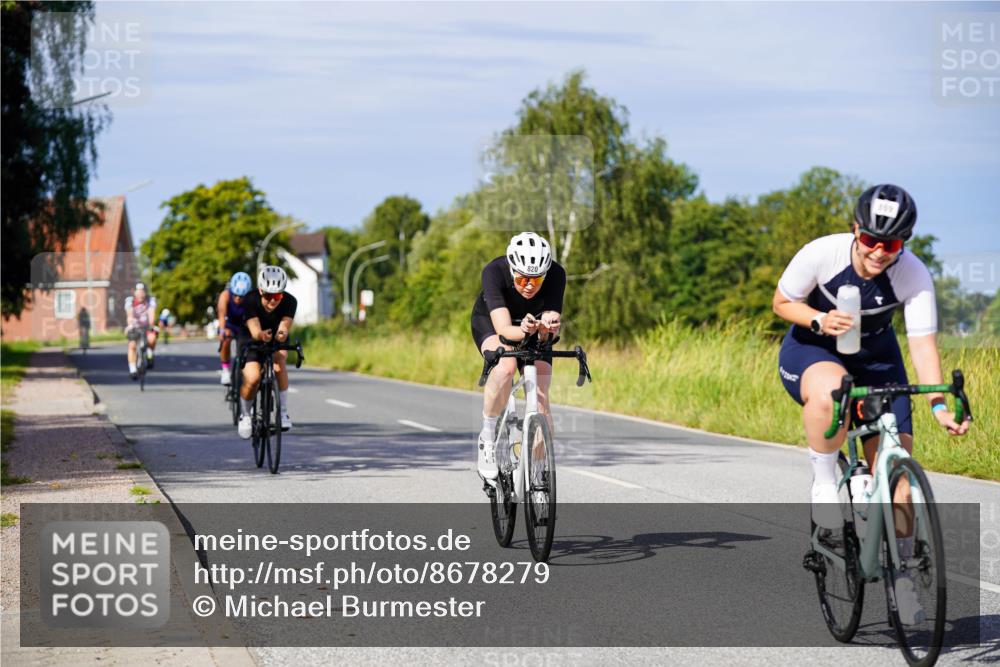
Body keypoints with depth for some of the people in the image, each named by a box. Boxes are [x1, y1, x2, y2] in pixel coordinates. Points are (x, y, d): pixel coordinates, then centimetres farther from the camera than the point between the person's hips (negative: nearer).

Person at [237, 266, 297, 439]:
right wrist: (261, 335, -65)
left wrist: (282, 334, -63)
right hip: (251, 340, -1)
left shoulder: (289, 302, -26)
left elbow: (284, 326, -39)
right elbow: (255, 331, -41)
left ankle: (283, 411, -21)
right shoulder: (251, 301, -30)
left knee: (279, 360, -32)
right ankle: (244, 414, 7)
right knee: (252, 378, -23)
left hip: (276, 340, 1)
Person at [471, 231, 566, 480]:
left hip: (534, 329, 2)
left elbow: (550, 325, -34)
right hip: (490, 322, -2)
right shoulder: (494, 271, -36)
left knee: (540, 399, -13)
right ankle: (487, 436, -15)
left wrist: (547, 327, -57)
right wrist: (522, 330, -64)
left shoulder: (556, 274, -31)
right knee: (505, 366, -35)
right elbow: (503, 328, -43)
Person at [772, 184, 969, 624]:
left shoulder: (914, 276, -23)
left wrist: (939, 406, -38)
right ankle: (824, 482, -14)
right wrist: (819, 320, -29)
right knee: (830, 392, -41)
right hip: (811, 350, -2)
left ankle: (899, 575, 10)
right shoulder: (822, 254, -25)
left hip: (875, 360, 2)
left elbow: (923, 345, -25)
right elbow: (782, 302, -9)